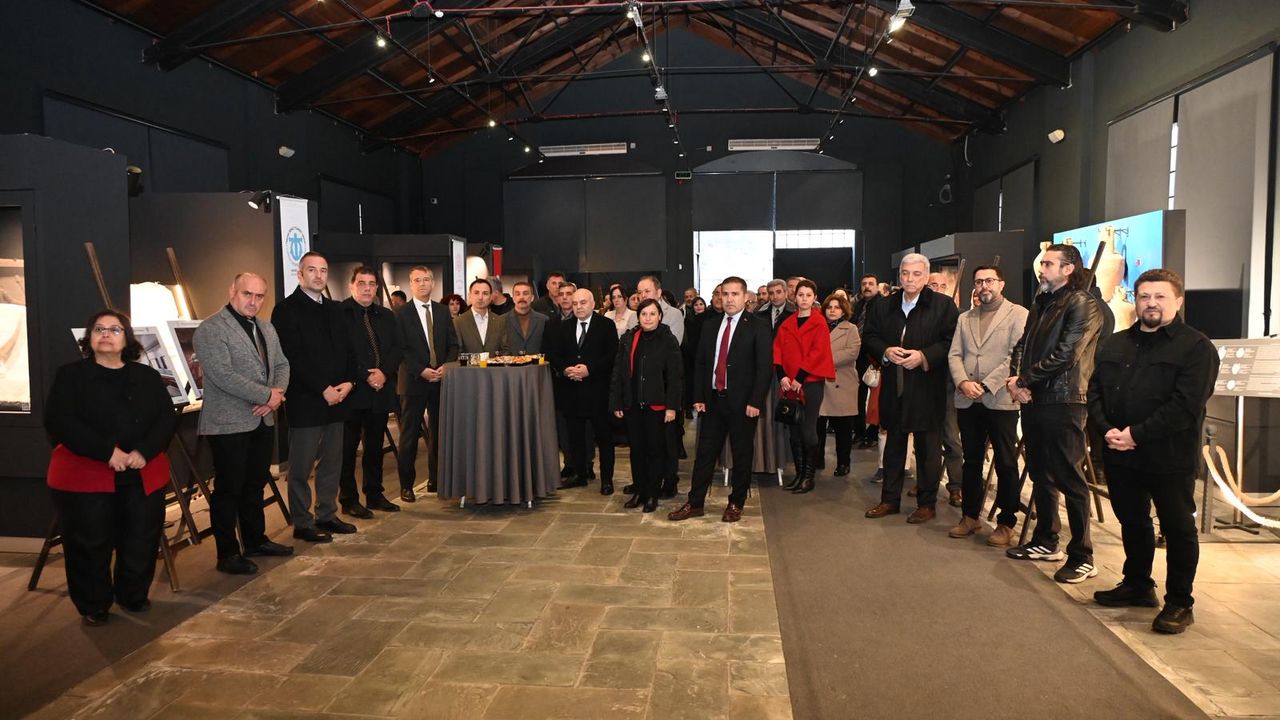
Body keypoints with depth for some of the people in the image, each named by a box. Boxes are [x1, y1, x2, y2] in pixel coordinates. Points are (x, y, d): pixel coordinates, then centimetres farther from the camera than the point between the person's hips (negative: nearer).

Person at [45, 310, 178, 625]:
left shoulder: (148, 376, 12)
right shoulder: (70, 375, 3)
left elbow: (167, 418, 3)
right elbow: (58, 422, -10)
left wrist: (144, 451, -15)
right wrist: (107, 451, -20)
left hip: (143, 476, 3)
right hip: (85, 476, -2)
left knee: (142, 541, 5)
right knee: (90, 545, 2)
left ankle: (133, 597, 27)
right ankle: (94, 608, 20)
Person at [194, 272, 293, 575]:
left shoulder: (267, 328, 13)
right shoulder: (211, 329, -13)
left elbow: (281, 364, 14)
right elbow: (223, 375, -21)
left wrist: (277, 394, -7)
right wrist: (267, 396, -17)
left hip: (263, 421, 8)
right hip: (229, 423, -8)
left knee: (255, 484, 17)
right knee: (228, 490, 1)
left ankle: (255, 540, 30)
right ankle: (228, 554, 10)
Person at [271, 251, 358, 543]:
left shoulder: (334, 309, 15)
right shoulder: (286, 309, -6)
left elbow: (347, 349, 15)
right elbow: (292, 357, -14)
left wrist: (348, 382, -2)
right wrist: (323, 389, -16)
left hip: (336, 398, 7)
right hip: (305, 400, -7)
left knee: (332, 462, 12)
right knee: (302, 466, 2)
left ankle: (327, 515, 24)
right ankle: (302, 524, 11)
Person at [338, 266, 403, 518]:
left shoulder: (386, 316, 14)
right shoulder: (339, 313, -6)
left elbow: (398, 348, 8)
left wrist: (384, 372, -9)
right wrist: (365, 377, -15)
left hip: (381, 390, 6)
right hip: (353, 391, -6)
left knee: (375, 445, 13)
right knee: (348, 447, 3)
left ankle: (374, 495, 24)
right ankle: (348, 499, 13)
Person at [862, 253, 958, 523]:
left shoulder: (944, 306, -4)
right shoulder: (883, 306, 8)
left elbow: (951, 342, -8)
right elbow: (869, 337, 10)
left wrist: (924, 356, -19)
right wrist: (885, 351, -9)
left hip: (927, 387, -4)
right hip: (893, 387, 4)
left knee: (927, 447, 5)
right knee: (893, 443, 14)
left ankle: (927, 504, 16)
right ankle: (890, 499, 24)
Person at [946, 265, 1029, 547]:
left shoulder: (1018, 314, 0)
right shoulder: (965, 318, 17)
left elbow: (1017, 356, -10)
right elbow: (954, 355, 9)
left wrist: (986, 384, -15)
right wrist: (963, 382, -9)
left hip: (1000, 400, -5)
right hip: (967, 400, 5)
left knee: (1006, 464, 1)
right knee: (971, 460, 13)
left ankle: (1006, 523, 12)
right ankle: (970, 516, 24)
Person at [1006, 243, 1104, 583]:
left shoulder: (1082, 305, -9)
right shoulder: (1041, 304, 17)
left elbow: (1064, 356, -17)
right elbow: (1022, 345, 13)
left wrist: (1024, 380, -10)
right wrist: (1016, 380, -5)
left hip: (1062, 402, -8)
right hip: (1033, 400, 9)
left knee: (1069, 479, -4)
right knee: (1040, 474, 16)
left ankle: (1082, 557, 5)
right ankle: (1046, 542, 29)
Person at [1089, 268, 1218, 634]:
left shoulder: (1196, 347, -8)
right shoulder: (1114, 345, 12)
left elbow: (1185, 406, -17)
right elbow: (1095, 391, 7)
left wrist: (1136, 434, -20)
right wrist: (1107, 430, -10)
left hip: (1169, 457, -6)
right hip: (1120, 456, 6)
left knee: (1178, 528, 5)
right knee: (1132, 522, 18)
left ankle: (1179, 604, 17)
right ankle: (1137, 585, 35)